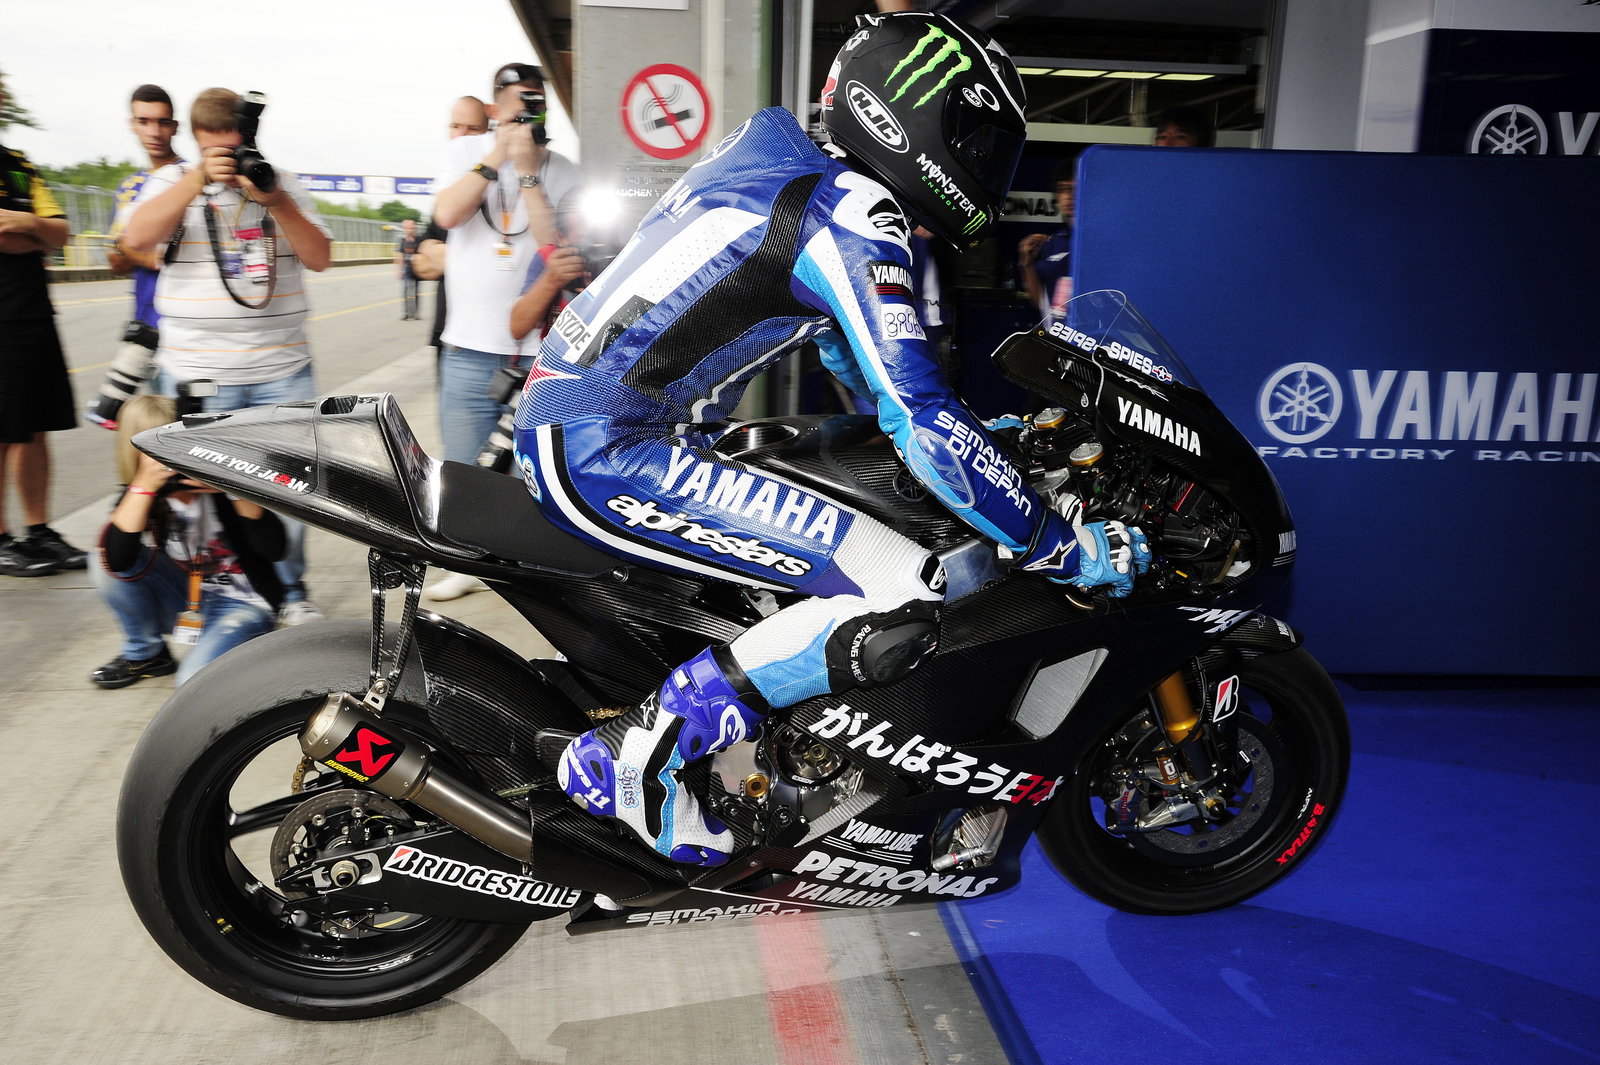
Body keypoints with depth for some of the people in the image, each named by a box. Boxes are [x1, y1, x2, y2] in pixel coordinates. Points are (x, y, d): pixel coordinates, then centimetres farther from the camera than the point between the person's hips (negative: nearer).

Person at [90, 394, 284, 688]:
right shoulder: (139, 494, -7)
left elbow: (273, 549, -24)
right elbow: (116, 560, -27)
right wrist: (144, 486, -32)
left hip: (241, 605, -4)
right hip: (186, 602, 4)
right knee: (106, 566, -16)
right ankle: (145, 653, 4)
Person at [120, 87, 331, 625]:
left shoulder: (282, 182, 12)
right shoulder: (174, 180, 6)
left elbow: (319, 257, 2)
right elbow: (137, 237, -12)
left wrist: (275, 201, -12)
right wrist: (199, 178, -19)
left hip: (283, 370, 1)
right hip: (198, 374, -1)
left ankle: (290, 589, 17)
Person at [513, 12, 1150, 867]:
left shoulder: (787, 164, 15)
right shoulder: (852, 217, -15)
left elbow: (865, 358, 28)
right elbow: (924, 424, -21)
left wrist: (972, 432, 33)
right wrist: (1067, 549, -11)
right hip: (604, 456, -10)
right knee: (903, 600, -17)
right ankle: (630, 754, -9)